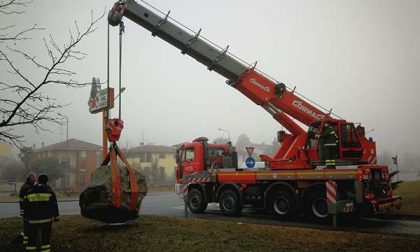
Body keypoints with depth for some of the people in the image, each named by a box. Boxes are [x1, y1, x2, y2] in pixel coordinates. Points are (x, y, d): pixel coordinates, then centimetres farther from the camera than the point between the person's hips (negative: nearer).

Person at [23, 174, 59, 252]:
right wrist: (56, 216, 2)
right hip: (46, 219, -2)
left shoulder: (30, 192, 4)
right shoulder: (49, 192, -4)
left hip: (33, 219, 2)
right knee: (45, 237, 4)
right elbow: (54, 206, -4)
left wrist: (26, 216, 18)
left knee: (32, 238, 9)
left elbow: (25, 206, 9)